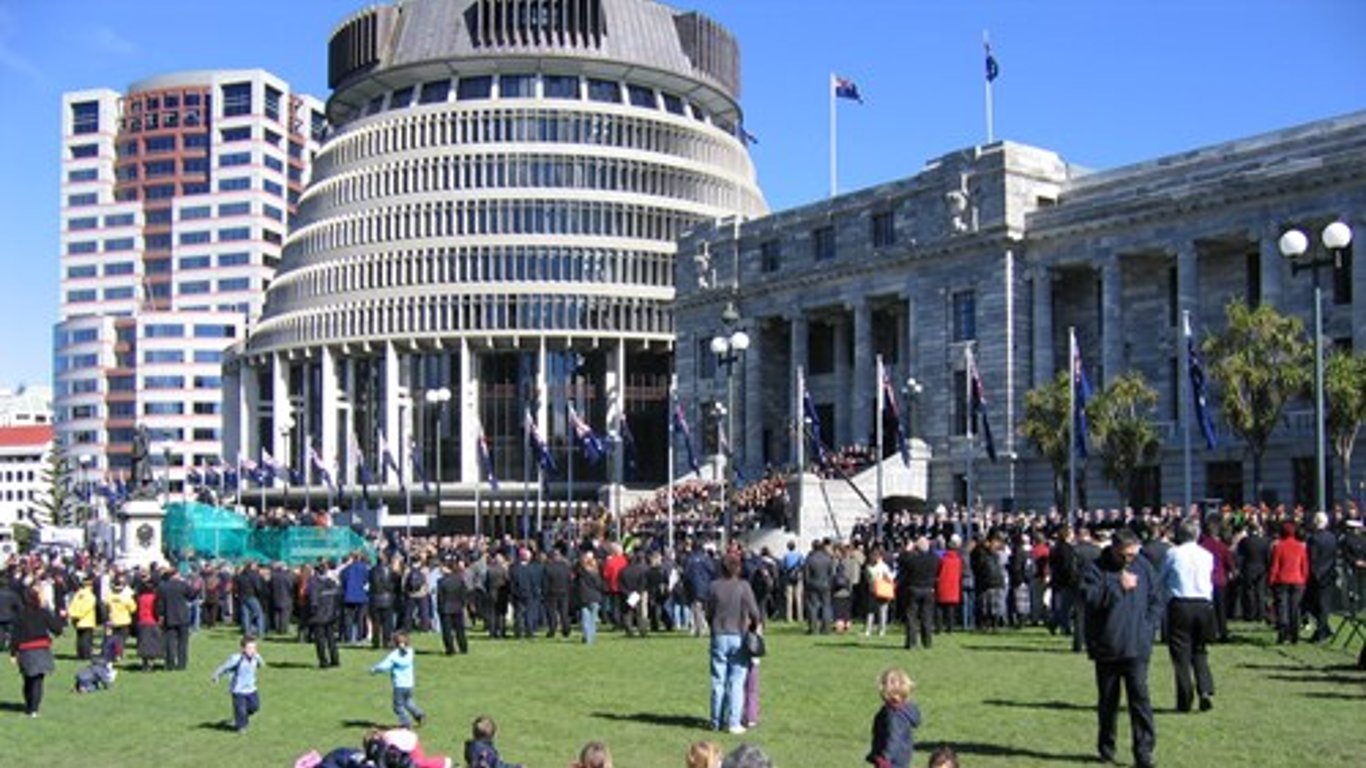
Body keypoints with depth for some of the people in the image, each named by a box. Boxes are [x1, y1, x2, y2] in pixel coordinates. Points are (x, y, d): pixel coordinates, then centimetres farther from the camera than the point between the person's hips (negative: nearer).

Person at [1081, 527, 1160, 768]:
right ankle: (1106, 748, 23)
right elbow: (1089, 598, -19)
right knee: (1107, 700, 10)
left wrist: (1148, 628, 2)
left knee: (1140, 696, -9)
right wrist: (1118, 586, -23)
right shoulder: (1095, 569, -4)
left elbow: (1154, 601, 14)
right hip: (1106, 647, -1)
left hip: (1137, 647, 1)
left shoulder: (1144, 567, 7)